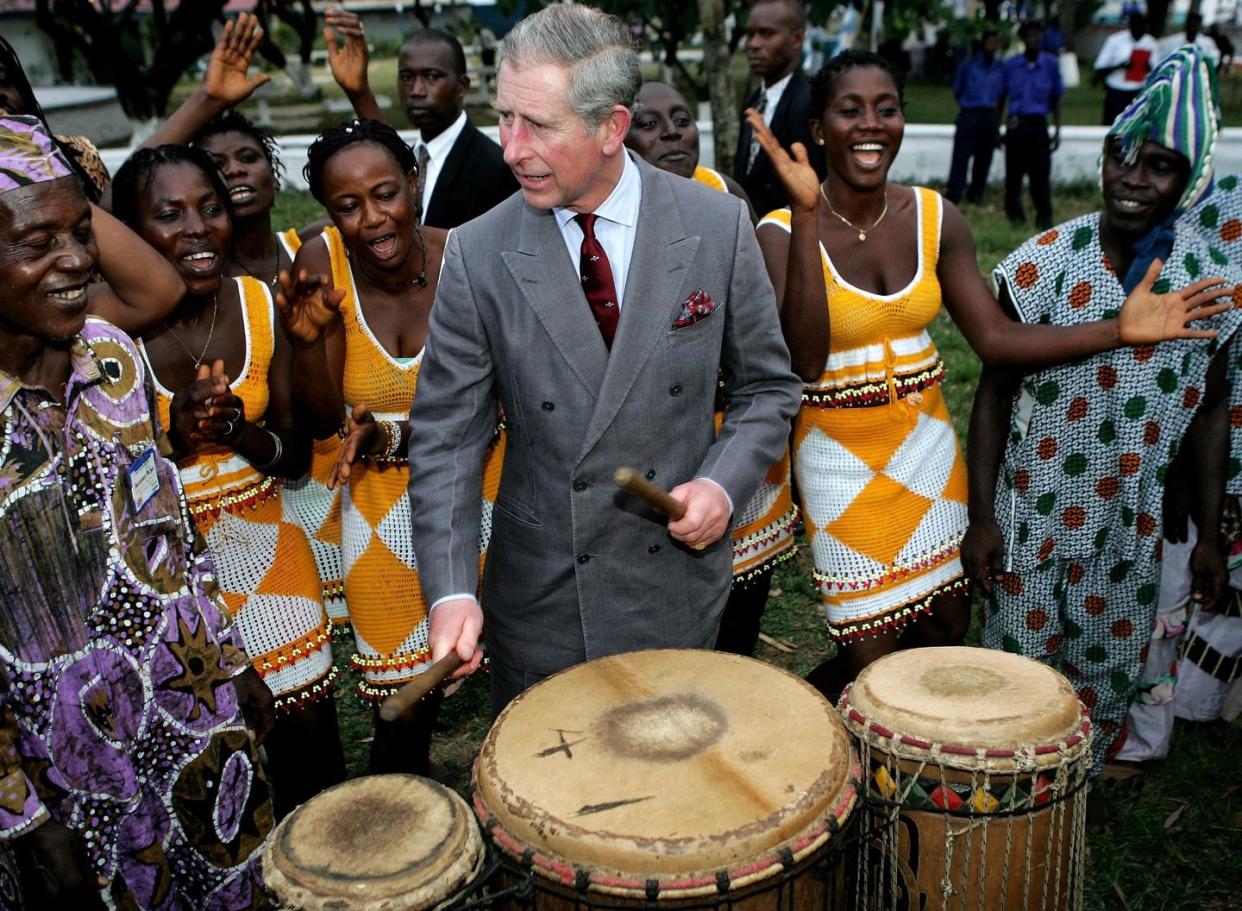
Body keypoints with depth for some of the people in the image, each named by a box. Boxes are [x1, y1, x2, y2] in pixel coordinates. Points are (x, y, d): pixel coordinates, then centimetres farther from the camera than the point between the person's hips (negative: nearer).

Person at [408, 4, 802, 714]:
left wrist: (724, 483, -14)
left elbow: (767, 386, 3)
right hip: (537, 596, 0)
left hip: (678, 581, 1)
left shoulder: (717, 226, -8)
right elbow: (446, 435, -7)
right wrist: (451, 591, -17)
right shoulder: (478, 254, -9)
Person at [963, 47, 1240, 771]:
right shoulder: (1040, 264, -12)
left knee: (1110, 677, 16)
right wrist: (981, 516, -8)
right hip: (1032, 516, -2)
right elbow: (995, 393, -6)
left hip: (1134, 528, 2)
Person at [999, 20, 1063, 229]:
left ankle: (1044, 217, 7)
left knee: (1041, 173, -3)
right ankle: (1014, 214, 17)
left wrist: (1057, 131, 6)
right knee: (1013, 172, 3)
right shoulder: (1010, 65, 5)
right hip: (1015, 125, 1)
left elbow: (1056, 100, 9)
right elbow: (1001, 99, 12)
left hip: (1038, 126, -1)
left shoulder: (1051, 64, 4)